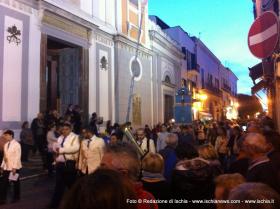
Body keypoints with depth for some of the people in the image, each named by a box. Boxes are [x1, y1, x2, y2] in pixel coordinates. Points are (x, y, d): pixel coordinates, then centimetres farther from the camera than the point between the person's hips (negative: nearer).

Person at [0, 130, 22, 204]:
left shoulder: (16, 144, -13)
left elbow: (18, 157, -16)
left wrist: (14, 167, -18)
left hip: (14, 167, -6)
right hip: (6, 167, 6)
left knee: (16, 183, 9)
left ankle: (16, 197, 24)